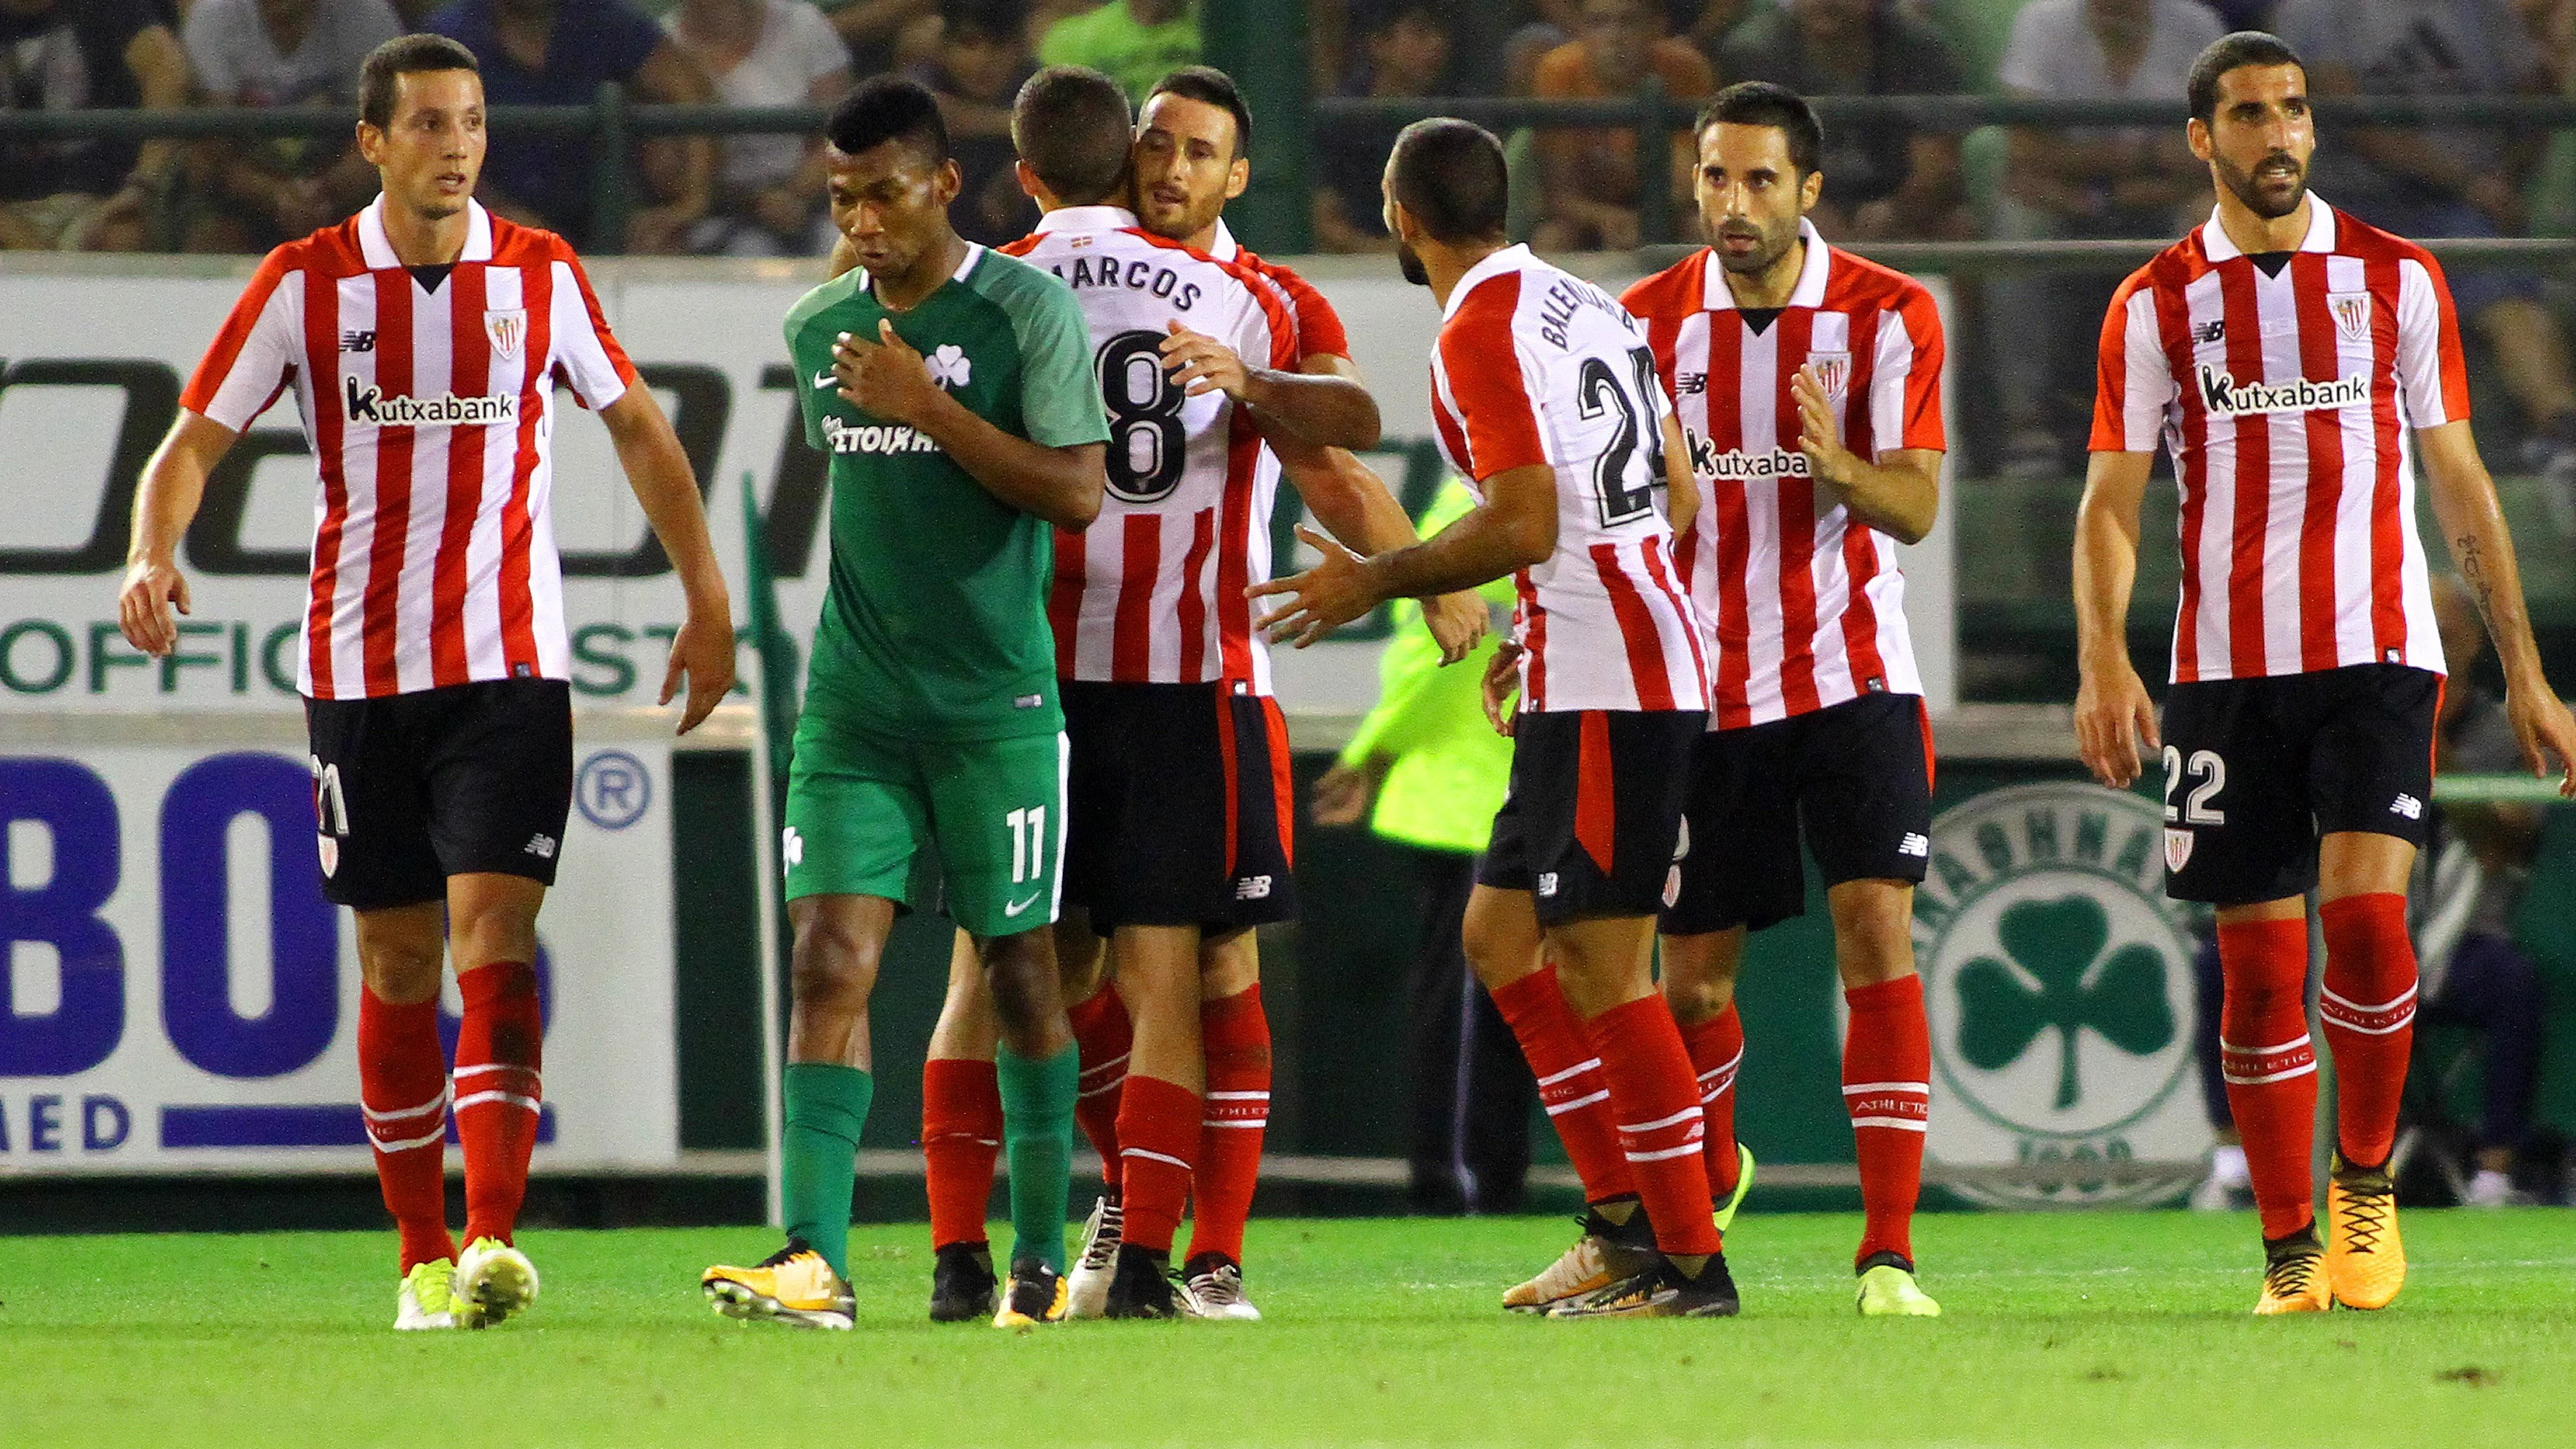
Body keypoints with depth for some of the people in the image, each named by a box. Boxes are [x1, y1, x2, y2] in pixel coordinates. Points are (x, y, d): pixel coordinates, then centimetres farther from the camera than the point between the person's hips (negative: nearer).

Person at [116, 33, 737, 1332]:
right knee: (397, 963, 5)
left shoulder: (541, 276, 3)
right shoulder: (305, 284, 0)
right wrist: (151, 554, -21)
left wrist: (705, 598, 10)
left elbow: (637, 428, 15)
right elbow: (194, 441, -1)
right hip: (361, 672, 1)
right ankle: (423, 1258, 14)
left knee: (494, 937, -14)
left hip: (509, 665, -1)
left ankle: (493, 1242, -22)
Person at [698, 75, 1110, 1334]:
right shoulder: (818, 325, 9)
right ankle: (813, 1261, -18)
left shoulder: (1027, 310, -7)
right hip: (854, 699, 4)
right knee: (831, 957, -10)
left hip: (995, 698, -4)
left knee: (1018, 967, 4)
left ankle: (1042, 1261, 16)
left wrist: (926, 406, -17)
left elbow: (1076, 491, -13)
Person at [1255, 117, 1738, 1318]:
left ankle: (1691, 1265, -8)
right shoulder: (1590, 307, 16)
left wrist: (1375, 584, -6)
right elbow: (1678, 499, 19)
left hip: (1602, 697, -10)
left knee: (1601, 969, -8)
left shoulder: (1480, 332, -12)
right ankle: (1630, 1222, 14)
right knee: (1500, 935, 16)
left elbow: (1524, 525, -19)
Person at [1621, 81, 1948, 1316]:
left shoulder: (1888, 317, -4)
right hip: (1705, 691, 2)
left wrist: (1840, 466, -30)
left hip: (1851, 677, -2)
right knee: (1690, 974, 7)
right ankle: (1708, 1173, 39)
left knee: (1877, 933, -16)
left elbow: (1916, 506, -9)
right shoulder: (1651, 321, 1)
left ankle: (1888, 1251, -17)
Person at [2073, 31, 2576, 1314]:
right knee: (2258, 967, 0)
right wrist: (2103, 659, -14)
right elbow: (2110, 501, 2)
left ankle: (2366, 1184, 1)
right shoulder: (2155, 305, 6)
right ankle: (2290, 1255, 10)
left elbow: (2458, 481, 11)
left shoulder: (2397, 280, 7)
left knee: (2366, 909, -19)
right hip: (2229, 668, 1)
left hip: (2377, 652, -1)